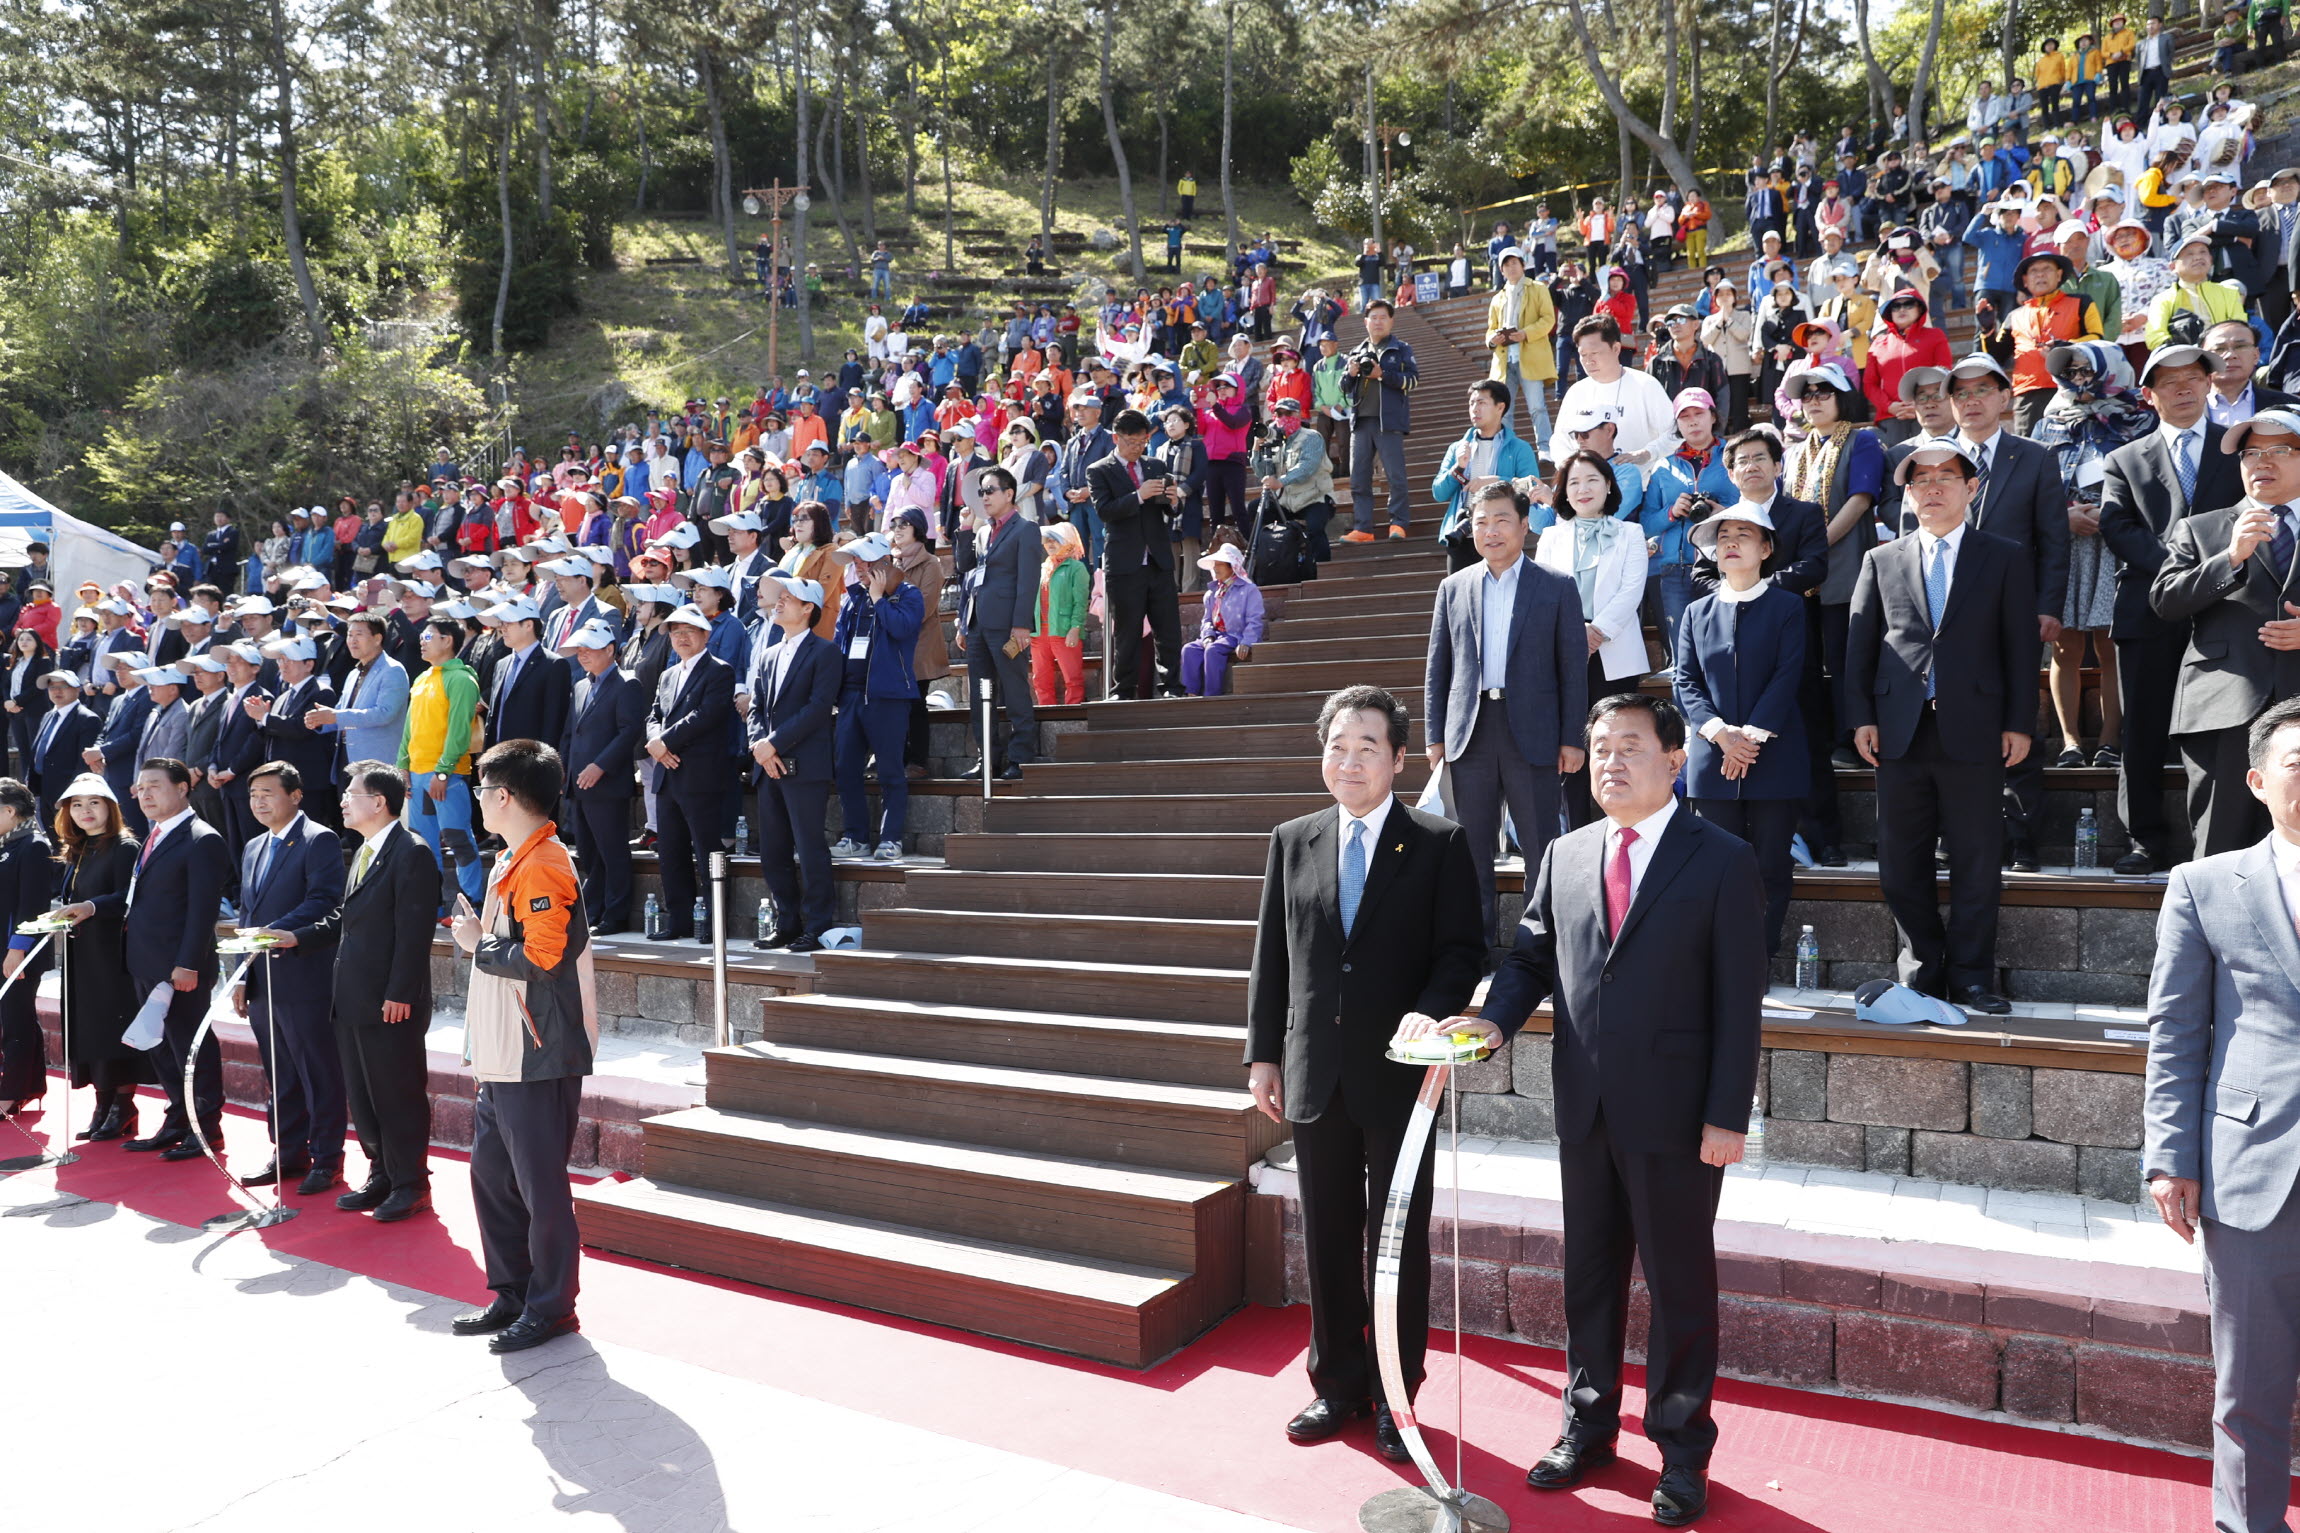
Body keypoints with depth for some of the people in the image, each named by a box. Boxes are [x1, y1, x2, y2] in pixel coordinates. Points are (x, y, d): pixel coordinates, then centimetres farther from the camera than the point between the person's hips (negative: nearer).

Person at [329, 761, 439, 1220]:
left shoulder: (411, 854, -14)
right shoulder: (364, 852, 16)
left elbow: (413, 932, -18)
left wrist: (399, 995, -20)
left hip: (390, 1005, -10)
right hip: (352, 1001, 10)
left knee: (399, 1096, 1)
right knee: (361, 1096, 16)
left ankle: (410, 1186, 12)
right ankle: (382, 1176, 28)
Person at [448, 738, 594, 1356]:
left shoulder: (541, 866, -17)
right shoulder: (512, 862, 16)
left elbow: (541, 958, -25)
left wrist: (479, 945, -12)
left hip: (539, 1061, -10)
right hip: (503, 1059, 10)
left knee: (540, 1185, 0)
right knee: (491, 1175, 17)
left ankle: (550, 1309, 13)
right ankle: (512, 1296, 30)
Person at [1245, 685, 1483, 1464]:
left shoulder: (1440, 844, -3)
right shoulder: (1293, 841, 7)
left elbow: (1462, 951, -6)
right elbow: (1271, 955, 8)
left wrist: (1427, 1017, -23)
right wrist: (1262, 1052, 6)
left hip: (1399, 1073, -3)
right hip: (1316, 1075, 3)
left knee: (1398, 1241, 8)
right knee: (1328, 1239, 14)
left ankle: (1395, 1397, 24)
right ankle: (1339, 1384, 30)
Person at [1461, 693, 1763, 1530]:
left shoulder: (1722, 861, -6)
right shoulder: (1564, 856, 7)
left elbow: (1738, 998, -8)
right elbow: (1532, 954, 9)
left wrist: (1728, 1116, -12)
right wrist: (1494, 1019, -11)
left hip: (1677, 1113, -4)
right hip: (1586, 1107, 4)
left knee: (1680, 1283, 9)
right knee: (1589, 1274, 16)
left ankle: (1681, 1451, 26)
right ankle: (1588, 1427, 33)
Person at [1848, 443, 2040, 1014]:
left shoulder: (2005, 558, 8)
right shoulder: (1881, 561, 12)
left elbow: (2021, 645, 4)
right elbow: (1860, 645, 10)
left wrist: (2019, 723, -3)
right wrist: (1862, 716, 1)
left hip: (1973, 731, -2)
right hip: (1899, 732, 2)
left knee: (1974, 861, 3)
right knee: (1901, 861, 5)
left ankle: (1970, 977, 12)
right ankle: (1922, 970, 18)